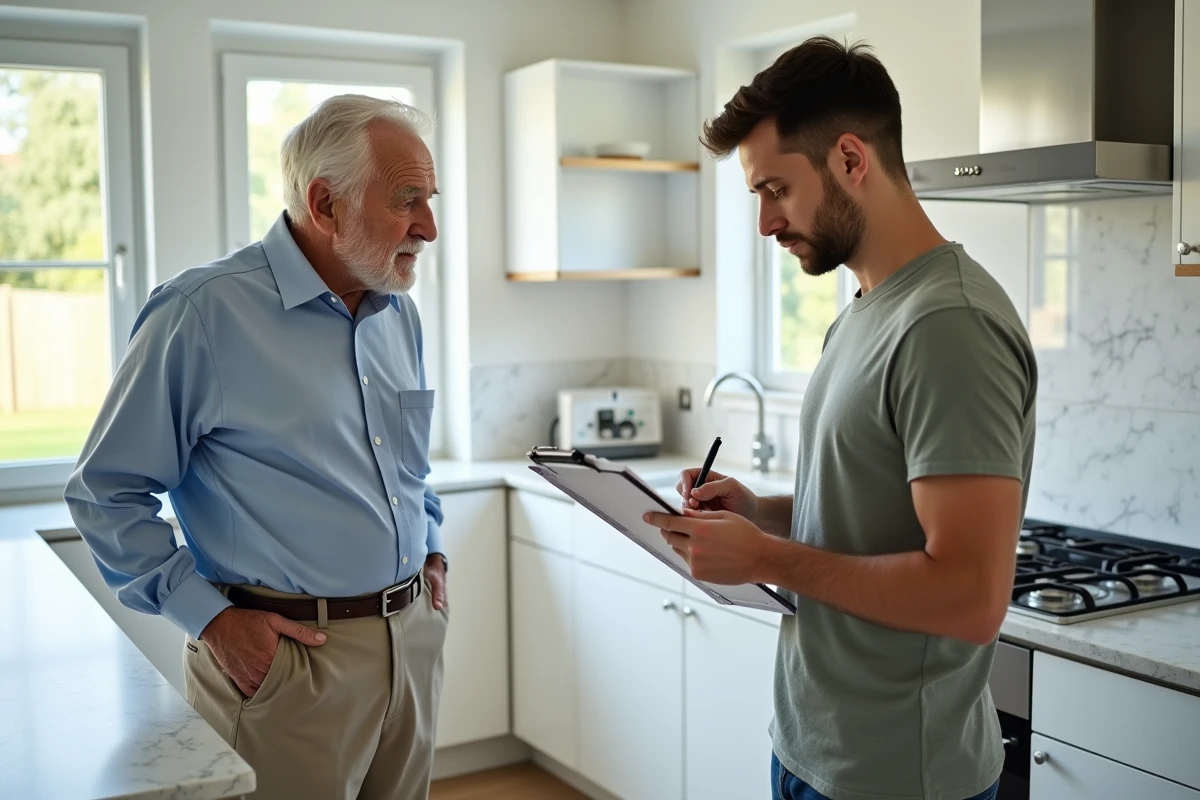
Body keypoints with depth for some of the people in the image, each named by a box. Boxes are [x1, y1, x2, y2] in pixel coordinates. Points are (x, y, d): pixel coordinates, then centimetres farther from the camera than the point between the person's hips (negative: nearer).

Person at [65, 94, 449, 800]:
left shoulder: (399, 312, 9)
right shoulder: (203, 313, -13)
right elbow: (106, 493, -9)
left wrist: (432, 553, 12)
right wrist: (210, 619, -12)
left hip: (414, 634, 7)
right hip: (284, 654, -6)